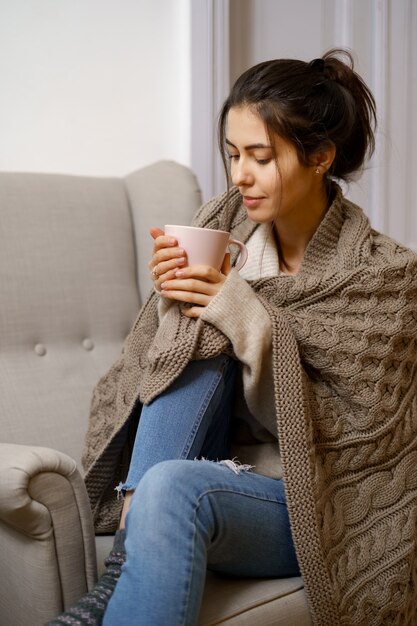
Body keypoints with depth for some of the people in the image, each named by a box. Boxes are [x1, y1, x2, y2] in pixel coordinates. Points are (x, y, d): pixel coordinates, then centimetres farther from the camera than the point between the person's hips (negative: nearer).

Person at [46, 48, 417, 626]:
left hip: (306, 508, -5)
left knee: (170, 486, -35)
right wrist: (175, 298, -18)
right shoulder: (223, 225, -1)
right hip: (213, 468, 5)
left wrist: (252, 320, -22)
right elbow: (148, 368, 4)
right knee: (198, 333, -23)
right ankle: (125, 568, -25)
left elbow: (350, 431, -14)